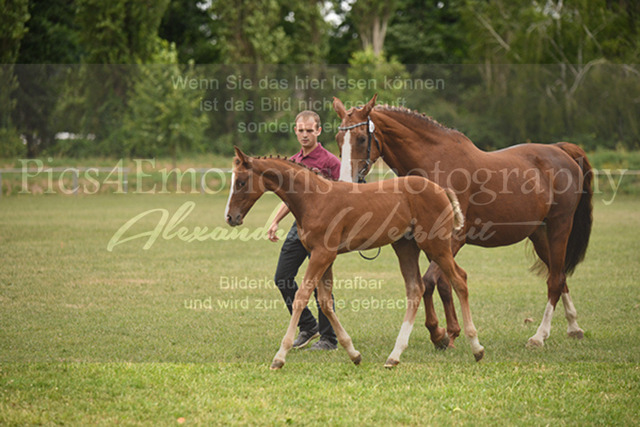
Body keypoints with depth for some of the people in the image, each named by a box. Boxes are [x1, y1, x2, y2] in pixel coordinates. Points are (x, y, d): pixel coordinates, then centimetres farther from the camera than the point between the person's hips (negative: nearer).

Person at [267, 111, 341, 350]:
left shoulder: (329, 161, -7)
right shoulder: (293, 162, 14)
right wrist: (276, 221, 16)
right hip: (299, 225, 7)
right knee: (282, 279, 5)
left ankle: (329, 339, 6)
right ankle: (307, 327, 19)